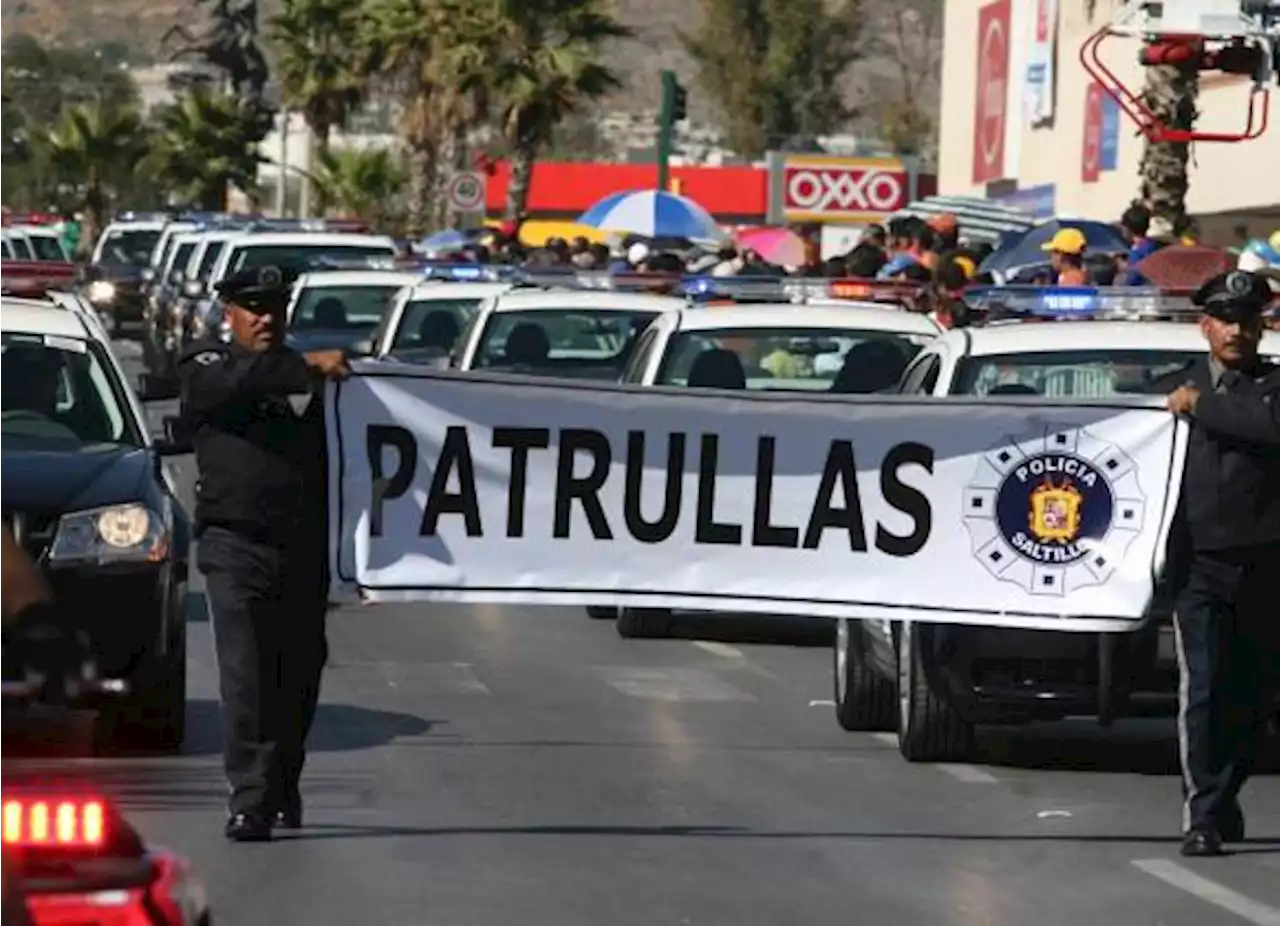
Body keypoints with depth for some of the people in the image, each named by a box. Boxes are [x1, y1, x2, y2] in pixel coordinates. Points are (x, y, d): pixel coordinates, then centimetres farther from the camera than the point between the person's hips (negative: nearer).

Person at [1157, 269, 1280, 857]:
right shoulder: (1175, 388, 12)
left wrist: (1200, 406, -12)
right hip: (1200, 565, -1)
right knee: (1202, 691, -10)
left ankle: (1224, 799, 24)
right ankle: (1203, 817, -10)